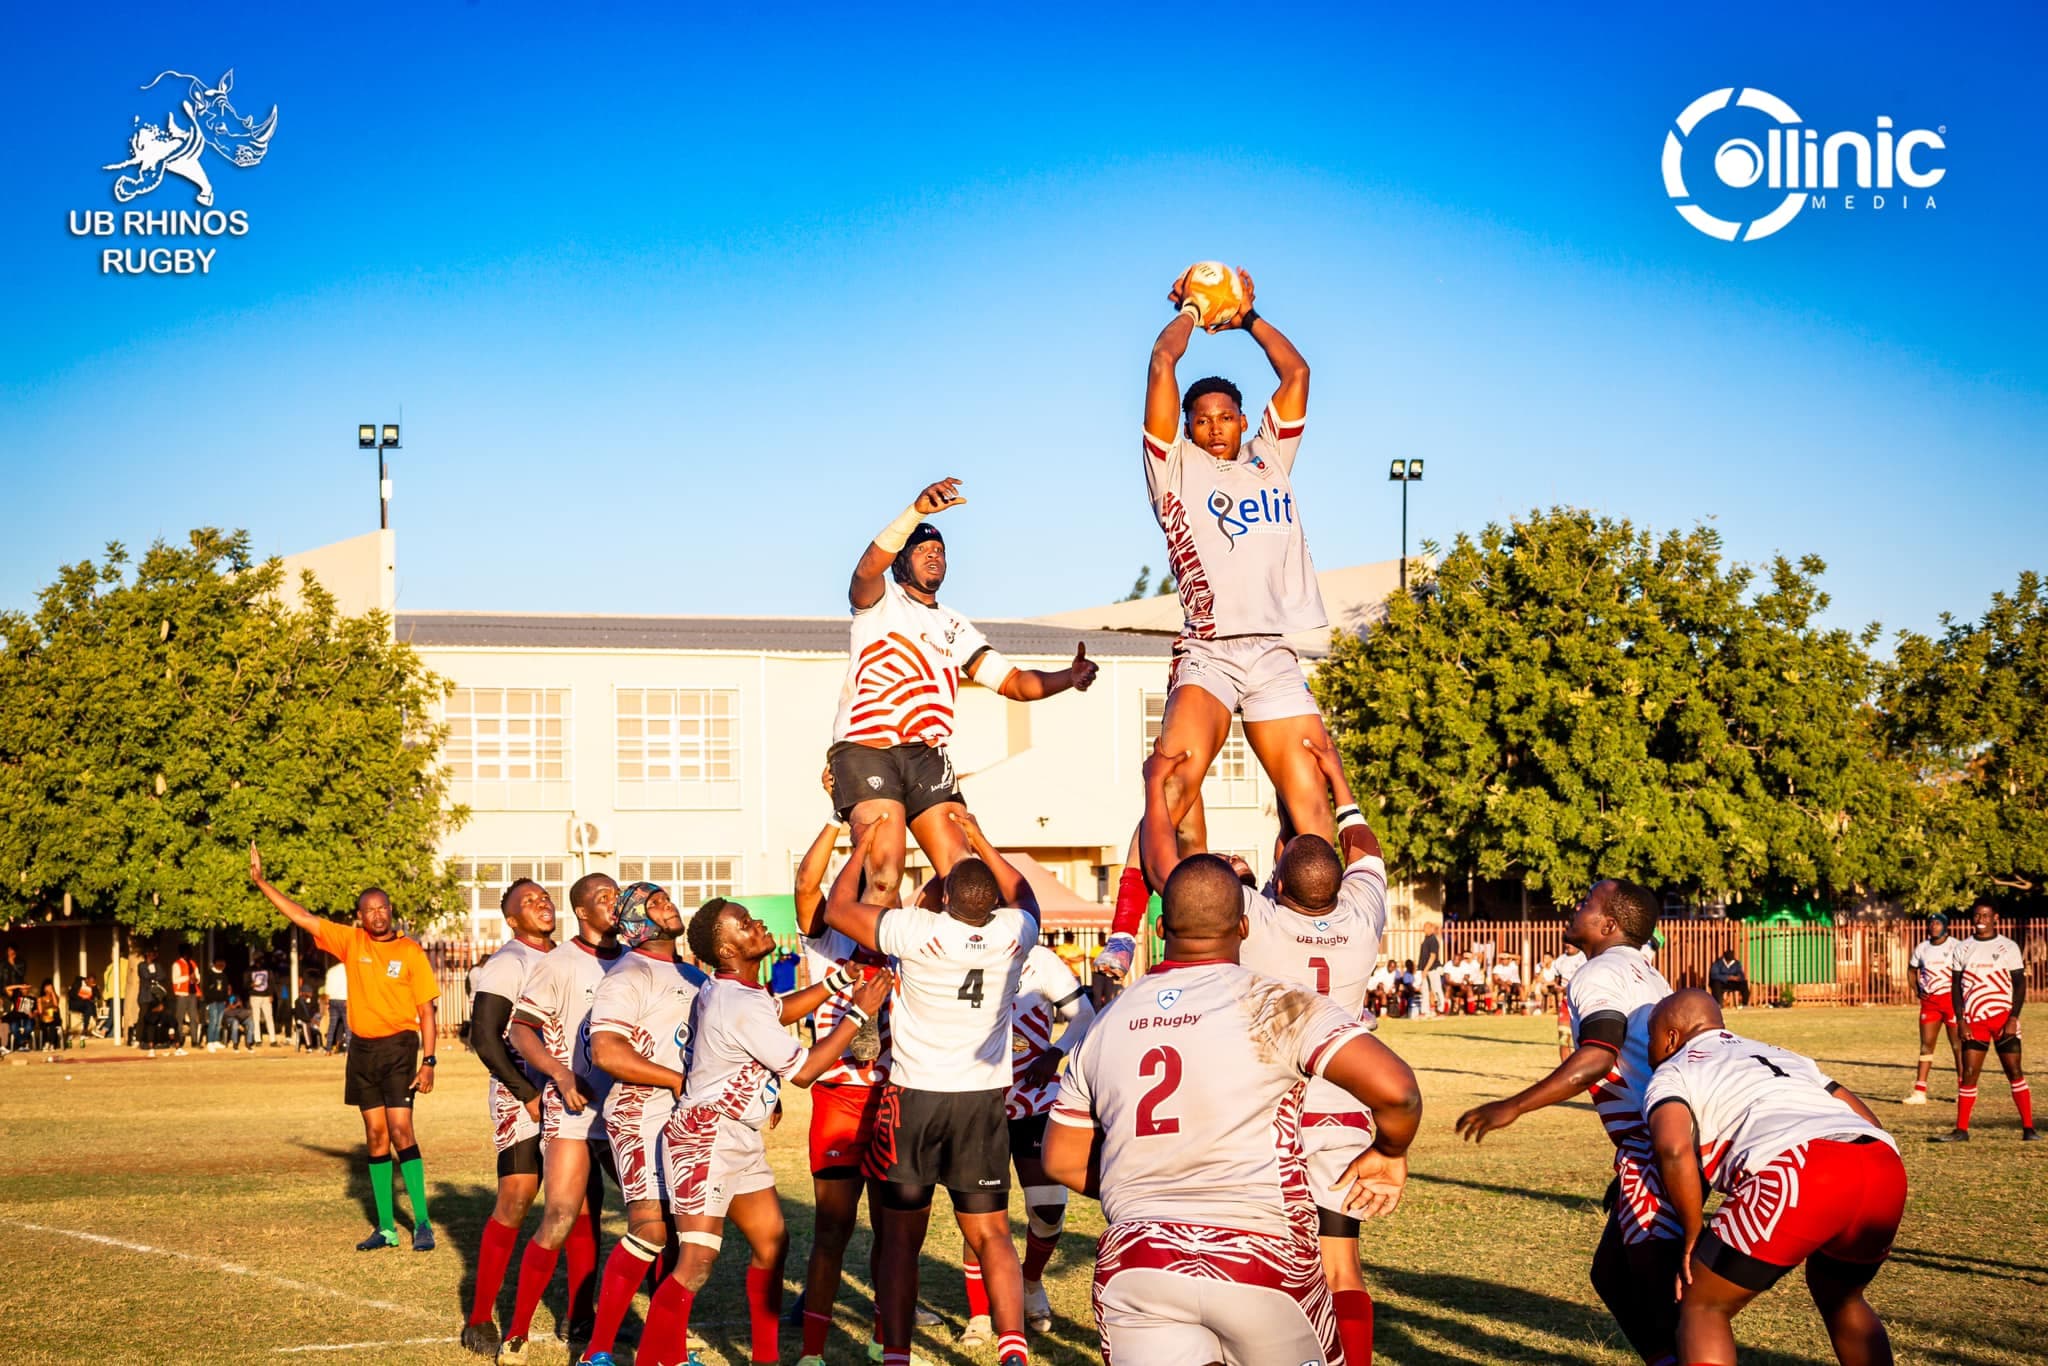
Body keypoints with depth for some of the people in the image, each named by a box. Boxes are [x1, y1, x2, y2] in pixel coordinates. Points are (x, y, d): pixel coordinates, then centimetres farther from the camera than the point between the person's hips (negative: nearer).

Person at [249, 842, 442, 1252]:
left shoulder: (410, 952, -5)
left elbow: (428, 1010, -4)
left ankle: (422, 1222, -8)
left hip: (398, 1047, -4)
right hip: (361, 1048, 4)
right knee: (375, 1135, 7)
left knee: (401, 1130, -13)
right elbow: (302, 917, 7)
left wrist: (428, 1061, -10)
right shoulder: (351, 942, 5)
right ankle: (386, 1227, 11)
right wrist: (261, 883, 3)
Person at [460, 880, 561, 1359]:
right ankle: (479, 1322, -3)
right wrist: (529, 1095, -18)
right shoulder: (508, 963, -9)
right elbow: (484, 1038, -15)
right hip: (522, 1093, -7)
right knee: (515, 1202, -10)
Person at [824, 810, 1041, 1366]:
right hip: (984, 1099, 2)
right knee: (991, 1235, 7)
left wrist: (862, 848, 12)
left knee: (901, 1239, 8)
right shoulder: (1012, 934, -7)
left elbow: (837, 909, -2)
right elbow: (1024, 898, 19)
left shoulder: (920, 931, -16)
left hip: (914, 1096, -2)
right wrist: (980, 841, 25)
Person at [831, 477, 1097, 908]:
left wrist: (1068, 678, -3)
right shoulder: (880, 599, 10)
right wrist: (918, 510, -29)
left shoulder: (955, 627, 25)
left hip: (927, 756, 5)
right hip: (866, 748, -5)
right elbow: (868, 567, -15)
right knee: (885, 878, -19)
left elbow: (1015, 683, 18)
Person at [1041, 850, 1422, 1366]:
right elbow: (1393, 1087, -17)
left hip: (1136, 1264, 3)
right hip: (1261, 1263, -3)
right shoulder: (1274, 1007, -6)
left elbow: (1062, 1160, 18)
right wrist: (1390, 1151, 4)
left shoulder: (1107, 1024, 9)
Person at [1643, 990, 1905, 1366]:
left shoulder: (1672, 1075, 19)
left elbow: (1674, 1148, -3)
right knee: (1839, 1296, 34)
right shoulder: (1781, 1055, 40)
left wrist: (1694, 1236, 7)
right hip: (1884, 1166, 7)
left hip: (1798, 1173, -6)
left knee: (1703, 1306, 12)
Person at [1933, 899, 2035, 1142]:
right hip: (1974, 1020, 2)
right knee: (1968, 1074, -1)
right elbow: (1956, 986, 9)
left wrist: (2013, 1018, -10)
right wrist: (1960, 1020, -1)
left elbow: (2020, 984, 1)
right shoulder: (1963, 949, 8)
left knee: (2014, 1071, -4)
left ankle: (2028, 1128, 1)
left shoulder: (2008, 947, 2)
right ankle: (1961, 1130, 3)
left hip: (2003, 1017, -2)